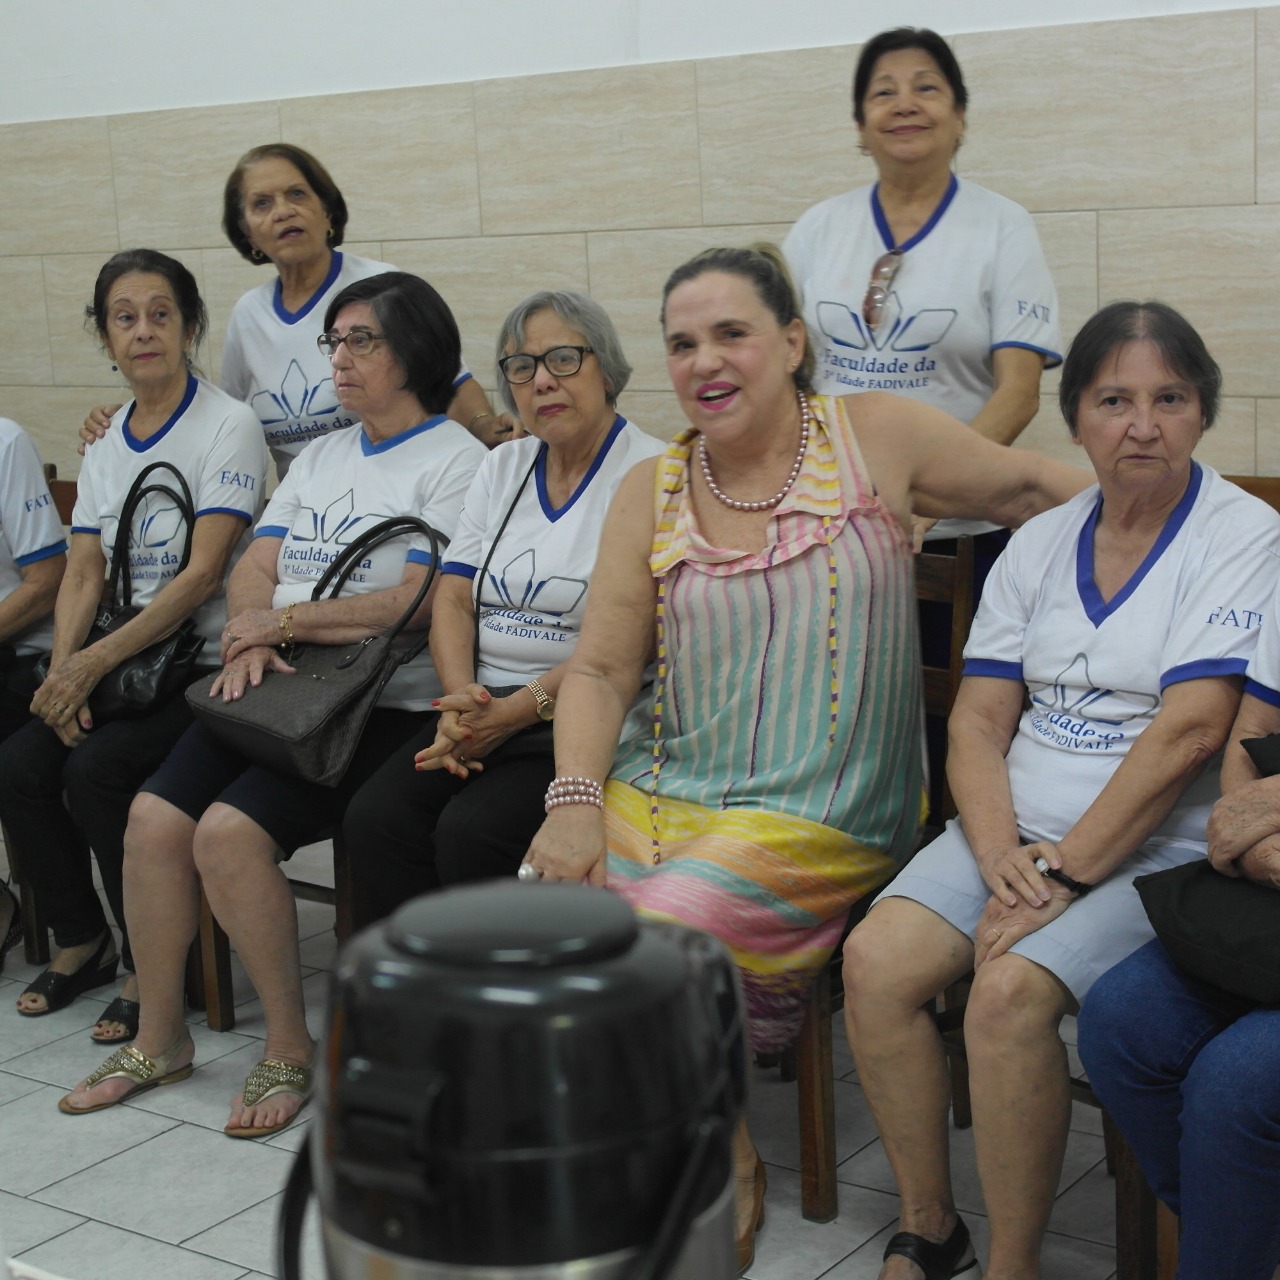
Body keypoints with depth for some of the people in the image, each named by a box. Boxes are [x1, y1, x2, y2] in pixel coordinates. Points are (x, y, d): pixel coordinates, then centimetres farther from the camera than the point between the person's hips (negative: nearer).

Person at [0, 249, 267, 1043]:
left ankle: (151, 968, -7)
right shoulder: (108, 443, 13)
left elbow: (202, 574, -17)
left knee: (94, 769, -25)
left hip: (203, 662, -6)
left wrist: (97, 662, -19)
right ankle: (82, 942, 9)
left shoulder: (228, 427, -9)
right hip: (122, 665, 7)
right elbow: (83, 574, 8)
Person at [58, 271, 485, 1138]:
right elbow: (255, 568, 15)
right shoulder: (320, 458, 21)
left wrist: (286, 620, -10)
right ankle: (158, 1039, 6)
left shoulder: (455, 461, -4)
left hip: (383, 703, -7)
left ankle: (290, 1048, -6)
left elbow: (421, 601, -16)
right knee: (154, 815, -12)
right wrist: (248, 641, -8)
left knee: (230, 830, -25)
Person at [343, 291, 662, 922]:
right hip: (486, 706, 6)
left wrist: (518, 710, -18)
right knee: (375, 817, -19)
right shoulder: (501, 469, 18)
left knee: (470, 833, -28)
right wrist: (460, 701, -9)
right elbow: (453, 599, 10)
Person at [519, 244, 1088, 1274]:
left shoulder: (876, 437, 4)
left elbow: (1035, 487, 12)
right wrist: (575, 799, -8)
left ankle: (723, 1165, 5)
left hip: (814, 820, -4)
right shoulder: (650, 494, 11)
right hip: (655, 796, 4)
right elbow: (600, 669, 7)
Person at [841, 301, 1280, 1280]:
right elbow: (977, 725, 7)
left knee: (1011, 993, -28)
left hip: (1159, 850, -5)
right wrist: (1003, 858, -11)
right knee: (876, 961, -17)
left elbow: (1189, 732, -16)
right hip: (1020, 831, 5)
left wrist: (1065, 873, -17)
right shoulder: (1040, 545, 11)